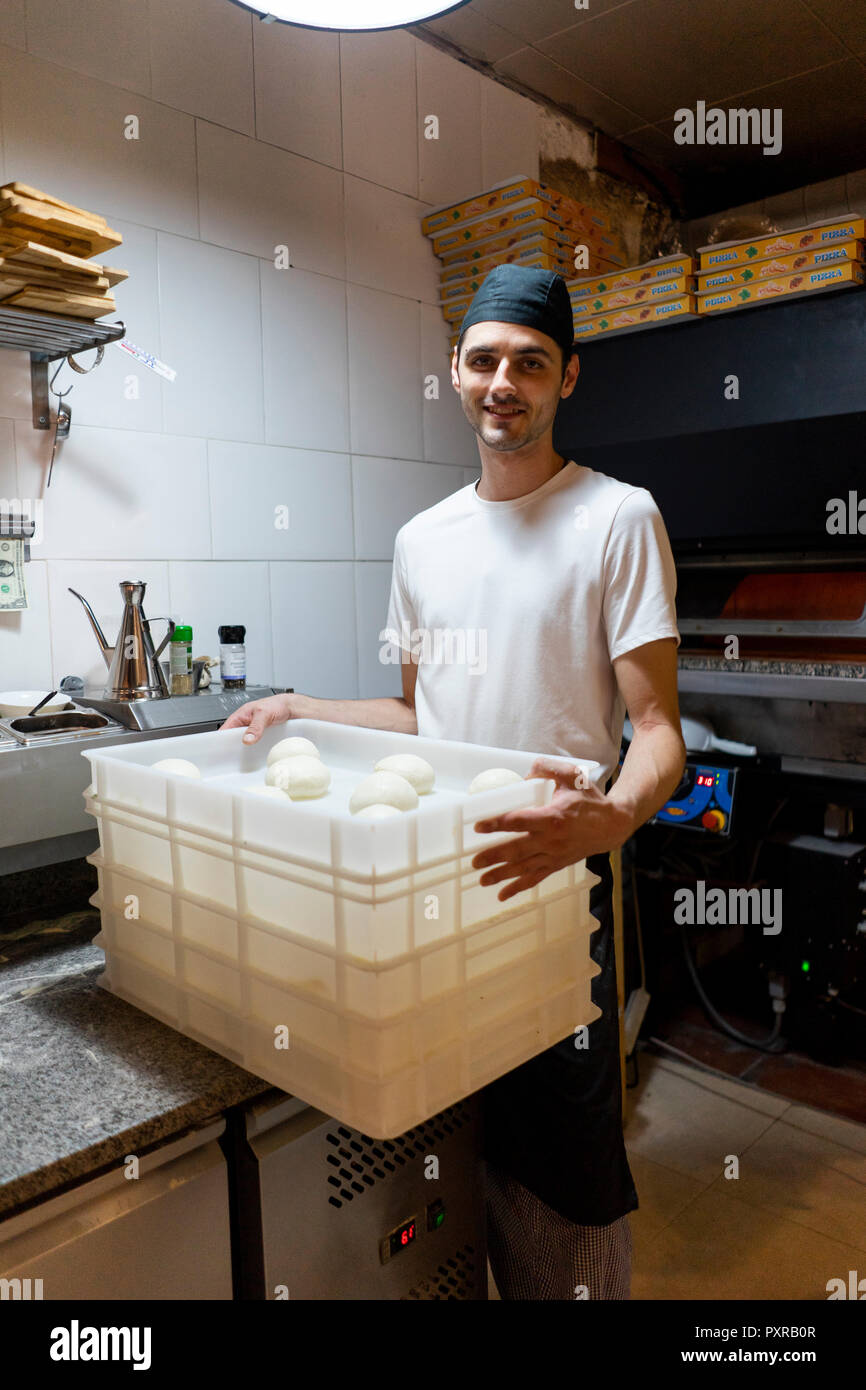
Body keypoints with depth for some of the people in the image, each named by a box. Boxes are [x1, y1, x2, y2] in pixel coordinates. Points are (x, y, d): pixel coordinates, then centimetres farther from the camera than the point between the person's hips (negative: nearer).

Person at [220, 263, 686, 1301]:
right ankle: (499, 1284, 44)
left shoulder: (617, 518, -7)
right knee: (473, 1132, 19)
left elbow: (657, 729, -13)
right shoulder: (421, 539, 10)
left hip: (558, 879, -5)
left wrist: (614, 814, -33)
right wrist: (301, 709, 7)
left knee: (570, 1164, 3)